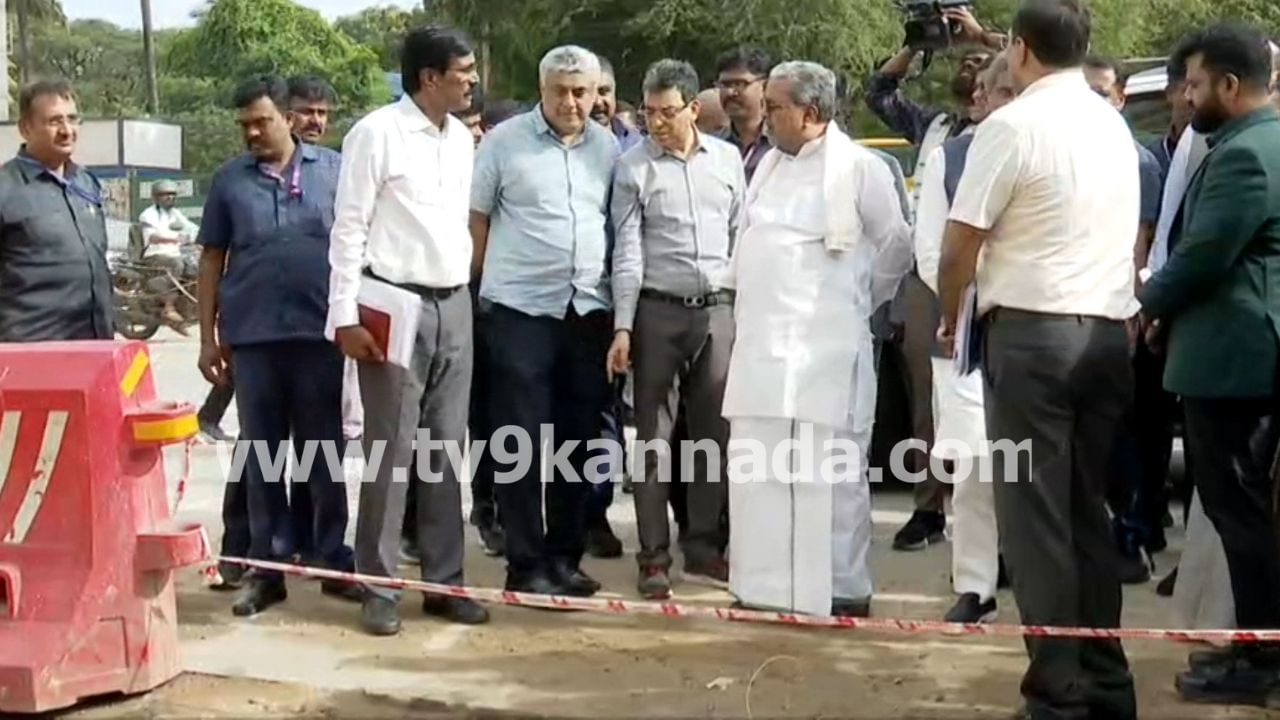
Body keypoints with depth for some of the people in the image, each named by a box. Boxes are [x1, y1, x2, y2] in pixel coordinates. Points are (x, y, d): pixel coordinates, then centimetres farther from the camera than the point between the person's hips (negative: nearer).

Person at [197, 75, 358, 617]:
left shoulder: (332, 169, 4)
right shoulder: (229, 179, 6)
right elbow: (212, 260, 9)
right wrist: (208, 337, 5)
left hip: (320, 331, -1)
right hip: (252, 335, 1)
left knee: (325, 452, 6)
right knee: (261, 455, 7)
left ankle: (335, 560, 16)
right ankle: (266, 567, 14)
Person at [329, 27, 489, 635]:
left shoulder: (461, 138, 11)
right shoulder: (376, 133, -8)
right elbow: (349, 229, -10)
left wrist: (466, 290, 11)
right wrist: (346, 315, -14)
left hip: (453, 304, 6)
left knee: (447, 451, 9)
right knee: (390, 452, -2)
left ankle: (444, 581, 17)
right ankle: (379, 589, 8)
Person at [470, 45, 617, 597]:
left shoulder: (608, 148, 9)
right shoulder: (504, 142, -2)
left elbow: (618, 227, 13)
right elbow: (476, 218, 2)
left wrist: (620, 302, 8)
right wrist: (475, 288, 2)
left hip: (588, 309, 4)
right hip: (521, 308, -4)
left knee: (576, 440, 9)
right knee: (522, 442, -2)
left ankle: (564, 556, 20)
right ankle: (526, 563, 6)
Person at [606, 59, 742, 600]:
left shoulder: (727, 159, 8)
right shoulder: (634, 166, 0)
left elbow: (740, 236, 12)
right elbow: (627, 251, -4)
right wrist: (622, 327, -9)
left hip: (718, 310, 3)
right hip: (658, 311, -3)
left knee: (715, 432, 8)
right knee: (653, 438, 1)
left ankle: (703, 547, 19)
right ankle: (653, 557, 8)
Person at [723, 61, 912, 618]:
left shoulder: (860, 168, -5)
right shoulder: (769, 164, 15)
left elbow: (896, 247, 1)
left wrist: (859, 300, 10)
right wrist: (747, 308, 14)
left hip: (827, 347, -7)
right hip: (760, 344, 7)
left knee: (831, 474, -2)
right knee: (756, 469, 8)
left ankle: (842, 591, 7)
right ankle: (763, 587, 18)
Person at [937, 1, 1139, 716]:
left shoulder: (1012, 125, -8)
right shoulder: (1116, 126, 13)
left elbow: (960, 246, -8)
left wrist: (950, 318, 8)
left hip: (1031, 331, -6)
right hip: (1108, 331, 7)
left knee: (1036, 510, -1)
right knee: (1089, 508, 13)